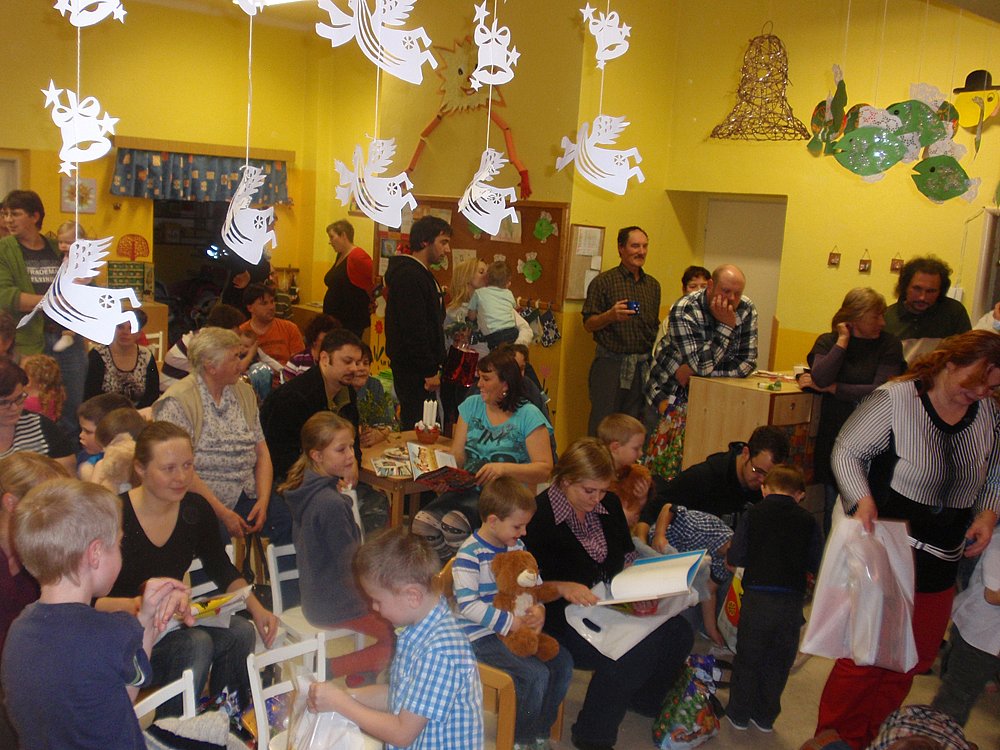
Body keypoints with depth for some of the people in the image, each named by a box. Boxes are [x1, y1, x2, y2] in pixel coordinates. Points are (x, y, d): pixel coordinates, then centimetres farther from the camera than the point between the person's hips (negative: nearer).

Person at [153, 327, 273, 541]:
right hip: (204, 506, -6)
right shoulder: (178, 402, -7)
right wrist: (222, 513, -17)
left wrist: (263, 500, -3)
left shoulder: (245, 393, 15)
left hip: (248, 499, 6)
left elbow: (261, 452, 13)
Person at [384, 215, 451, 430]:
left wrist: (434, 367, 14)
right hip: (414, 371, -10)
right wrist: (430, 371, -19)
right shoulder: (409, 276, -16)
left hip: (422, 369, 10)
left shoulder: (422, 275, 17)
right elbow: (413, 329, -21)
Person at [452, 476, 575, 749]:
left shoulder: (516, 546, 8)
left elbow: (535, 582, 14)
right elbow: (468, 606, -24)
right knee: (536, 675, -22)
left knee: (563, 661, -1)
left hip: (520, 626, 8)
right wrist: (510, 623, -25)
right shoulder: (470, 555, -18)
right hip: (482, 635, -8)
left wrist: (539, 608, -8)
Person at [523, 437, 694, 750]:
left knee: (678, 634, -11)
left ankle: (645, 700, 19)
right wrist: (562, 587, -31)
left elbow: (626, 555, 18)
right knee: (633, 652, -29)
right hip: (561, 616, -7)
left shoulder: (609, 505, 7)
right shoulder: (539, 516, -16)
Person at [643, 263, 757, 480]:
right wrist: (726, 326, -30)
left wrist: (694, 373, -21)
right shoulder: (684, 311, -24)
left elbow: (747, 362, -12)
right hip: (671, 390, -3)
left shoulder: (747, 311, -8)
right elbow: (702, 365, -30)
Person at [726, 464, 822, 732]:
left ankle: (739, 713, 22)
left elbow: (735, 558, -3)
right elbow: (816, 564, 3)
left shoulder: (752, 514, -3)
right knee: (779, 660, 15)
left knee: (748, 656, 12)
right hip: (791, 601, 1)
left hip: (757, 597, -1)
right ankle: (765, 716, 25)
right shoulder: (808, 521, 0)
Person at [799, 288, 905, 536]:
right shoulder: (828, 341, 7)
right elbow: (820, 378, -13)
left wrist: (831, 387, -8)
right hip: (835, 435, 1)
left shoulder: (889, 344, 3)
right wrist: (843, 341, -6)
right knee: (834, 503, 4)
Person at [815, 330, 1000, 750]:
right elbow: (847, 451, -9)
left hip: (941, 565, 6)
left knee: (913, 660, 17)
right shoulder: (895, 400, -15)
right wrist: (861, 498, -24)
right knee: (865, 656, 2)